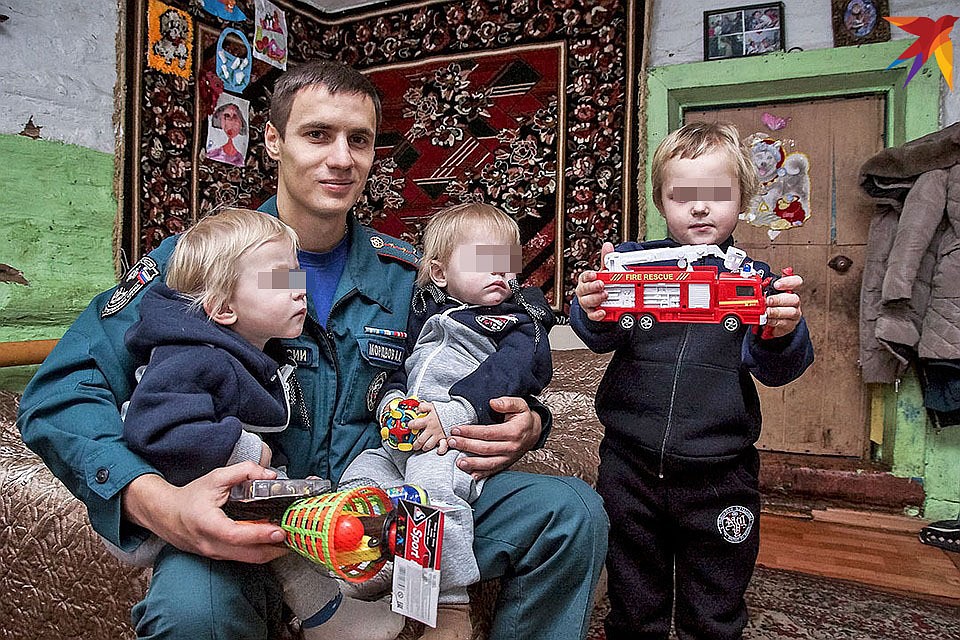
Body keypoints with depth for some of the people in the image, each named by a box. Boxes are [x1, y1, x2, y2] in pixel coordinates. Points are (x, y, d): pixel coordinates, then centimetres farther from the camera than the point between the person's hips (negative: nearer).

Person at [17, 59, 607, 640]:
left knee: (573, 512, -12)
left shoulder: (406, 275, 4)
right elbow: (61, 392, -11)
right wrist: (156, 503, -30)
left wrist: (524, 425, -12)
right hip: (241, 525, -2)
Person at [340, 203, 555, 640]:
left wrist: (453, 412, -27)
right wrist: (390, 401, 1)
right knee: (357, 477, -11)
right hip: (400, 439, 7)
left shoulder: (520, 322, 5)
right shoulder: (425, 314, 22)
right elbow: (397, 367, 25)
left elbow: (507, 372, -14)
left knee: (430, 484, -33)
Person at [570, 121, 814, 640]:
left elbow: (774, 370, -7)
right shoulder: (632, 261, -1)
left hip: (718, 477, 0)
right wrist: (594, 313, -36)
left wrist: (781, 334, -29)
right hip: (631, 467, 0)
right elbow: (600, 337, -13)